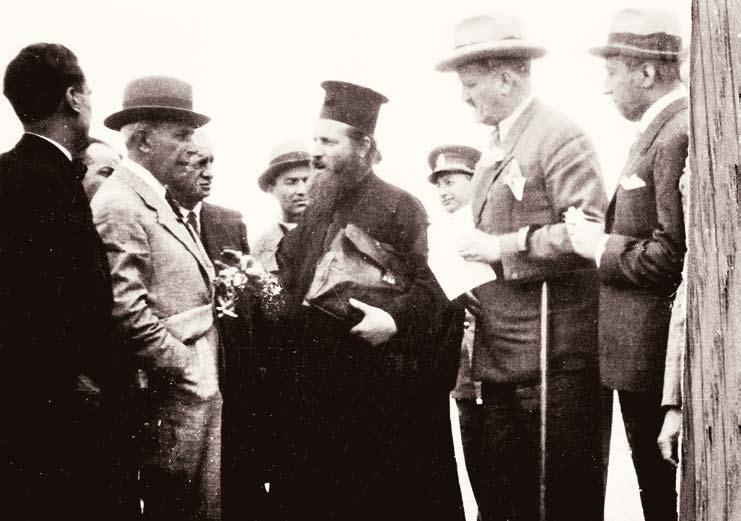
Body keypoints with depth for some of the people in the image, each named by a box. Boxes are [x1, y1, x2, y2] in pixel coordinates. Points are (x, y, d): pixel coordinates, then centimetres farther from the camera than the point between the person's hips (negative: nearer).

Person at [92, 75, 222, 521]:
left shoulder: (159, 203, 16)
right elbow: (127, 313, -22)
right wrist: (191, 374, -16)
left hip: (199, 392, 9)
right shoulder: (119, 207, -15)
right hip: (172, 400, -9)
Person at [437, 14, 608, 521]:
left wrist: (504, 245, -15)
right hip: (500, 348, 9)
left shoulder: (559, 136, -8)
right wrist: (473, 293, 15)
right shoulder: (492, 154, 19)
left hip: (549, 344, -9)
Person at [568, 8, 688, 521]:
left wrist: (603, 248, -12)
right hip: (654, 358, 10)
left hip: (655, 360, -10)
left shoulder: (678, 136, -19)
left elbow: (672, 257, -24)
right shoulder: (664, 128, 13)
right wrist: (608, 237, 6)